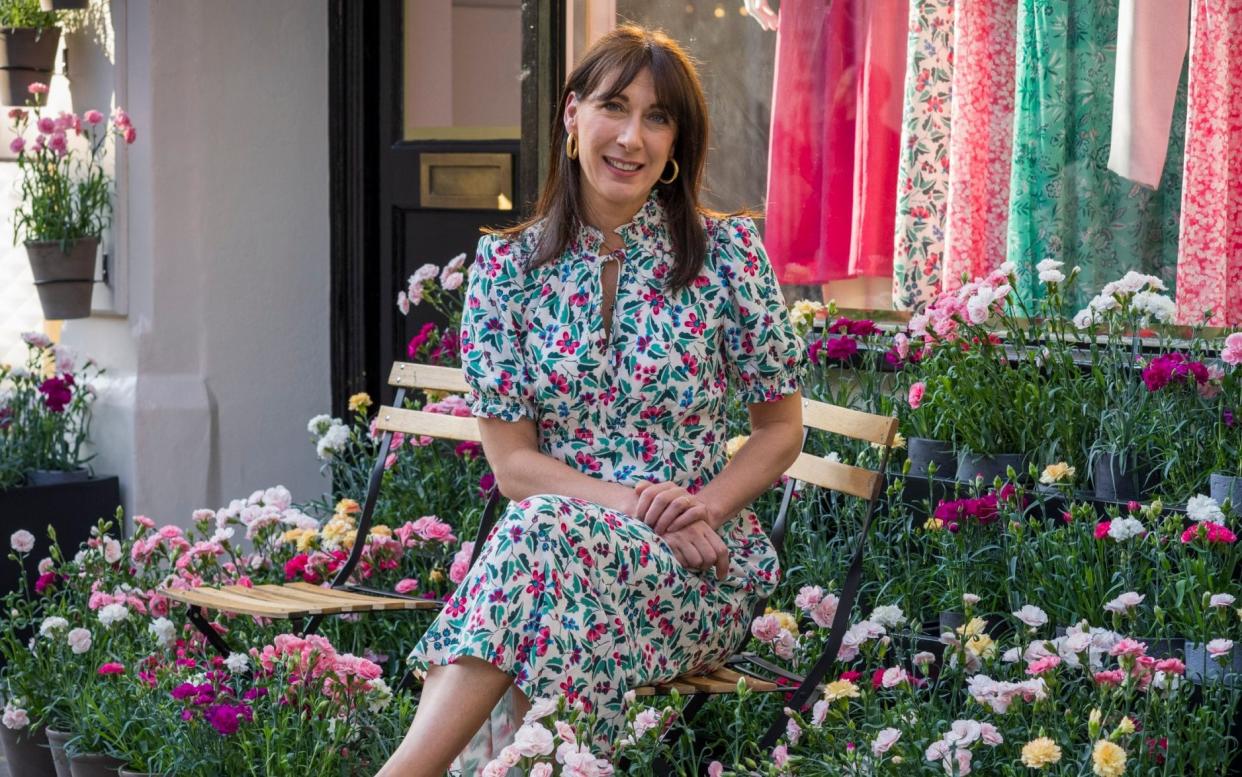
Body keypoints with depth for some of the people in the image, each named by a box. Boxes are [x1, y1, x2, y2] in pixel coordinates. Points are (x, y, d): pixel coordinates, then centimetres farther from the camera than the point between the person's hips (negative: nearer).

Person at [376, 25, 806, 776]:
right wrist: (636, 503, -15)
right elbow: (511, 459, 1)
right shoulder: (509, 263, 4)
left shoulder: (728, 251, 1)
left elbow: (782, 430, 7)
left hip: (704, 568, -1)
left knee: (546, 529, -34)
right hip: (565, 544, 1)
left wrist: (705, 505, -13)